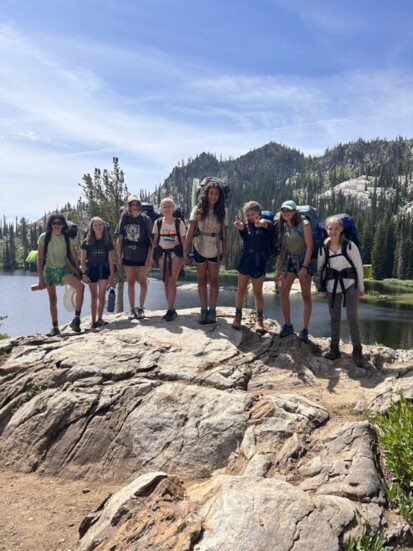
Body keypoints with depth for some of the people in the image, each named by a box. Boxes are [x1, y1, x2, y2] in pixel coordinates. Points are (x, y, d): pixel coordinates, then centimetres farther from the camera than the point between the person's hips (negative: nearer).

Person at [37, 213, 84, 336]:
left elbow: (75, 257, 3)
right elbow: (40, 258, -5)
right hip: (49, 270, 0)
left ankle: (76, 318, -19)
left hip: (64, 269, 0)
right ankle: (55, 327, 17)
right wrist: (41, 278, -9)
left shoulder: (68, 238, -1)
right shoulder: (44, 237, -5)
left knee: (80, 286, -25)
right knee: (52, 299, 6)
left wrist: (78, 273, 3)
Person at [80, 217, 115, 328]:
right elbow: (83, 259, 0)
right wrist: (84, 274, -7)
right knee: (94, 296, 7)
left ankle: (99, 318, 4)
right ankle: (93, 320, 13)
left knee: (101, 295, -4)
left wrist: (112, 274, -2)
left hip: (104, 270, 0)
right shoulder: (87, 242, -2)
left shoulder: (107, 242, 1)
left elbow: (110, 259, 2)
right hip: (91, 270, 0)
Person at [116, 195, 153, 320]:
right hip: (128, 256, 2)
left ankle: (141, 308, 15)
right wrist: (119, 256, 1)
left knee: (143, 281, 5)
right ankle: (132, 309, 15)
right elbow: (119, 239, 5)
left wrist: (149, 256, -10)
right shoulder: (124, 219, 3)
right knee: (130, 282, 7)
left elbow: (150, 239, -4)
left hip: (142, 255, -2)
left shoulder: (145, 219, -4)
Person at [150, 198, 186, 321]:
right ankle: (171, 309, 15)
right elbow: (155, 240, 8)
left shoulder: (179, 222, -2)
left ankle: (170, 310, -5)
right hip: (162, 253, 3)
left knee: (172, 282, -9)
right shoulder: (158, 222, 4)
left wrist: (185, 256, -6)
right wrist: (152, 255, 4)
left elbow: (183, 240, -1)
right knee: (166, 283, 6)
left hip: (175, 253, -3)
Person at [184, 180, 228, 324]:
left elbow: (225, 234, 2)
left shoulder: (222, 212, 2)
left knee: (214, 280, 5)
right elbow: (190, 232, -5)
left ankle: (212, 310, 13)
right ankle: (204, 310, 15)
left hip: (215, 250, 1)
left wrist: (224, 253, -2)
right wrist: (185, 251, -10)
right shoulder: (198, 209, -2)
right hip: (199, 248, 0)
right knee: (202, 280, 8)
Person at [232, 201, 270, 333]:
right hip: (245, 259, 3)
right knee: (241, 289, 7)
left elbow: (266, 223, -28)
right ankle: (238, 316, 16)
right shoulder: (246, 225, 5)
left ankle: (259, 319, 9)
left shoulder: (264, 224, -2)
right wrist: (239, 226, -44)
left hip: (259, 261, -3)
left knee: (257, 291, 3)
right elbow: (242, 228, -19)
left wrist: (262, 223, -53)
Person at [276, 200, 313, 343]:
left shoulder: (304, 224, -13)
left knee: (306, 296, 1)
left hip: (303, 260, -5)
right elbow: (283, 247, 10)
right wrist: (279, 268, 8)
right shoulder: (284, 225, 5)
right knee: (284, 292, -3)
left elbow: (309, 246, -14)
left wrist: (304, 267, -20)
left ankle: (304, 330, 4)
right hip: (289, 260, 6)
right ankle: (287, 325, 10)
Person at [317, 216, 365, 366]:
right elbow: (320, 268, 8)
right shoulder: (323, 249, -3)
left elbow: (359, 266, -6)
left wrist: (361, 287, -3)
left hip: (350, 284, -3)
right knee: (334, 318, 9)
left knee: (352, 318, -6)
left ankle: (357, 350, 5)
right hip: (332, 286, 3)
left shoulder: (350, 245, -12)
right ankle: (334, 348, 19)